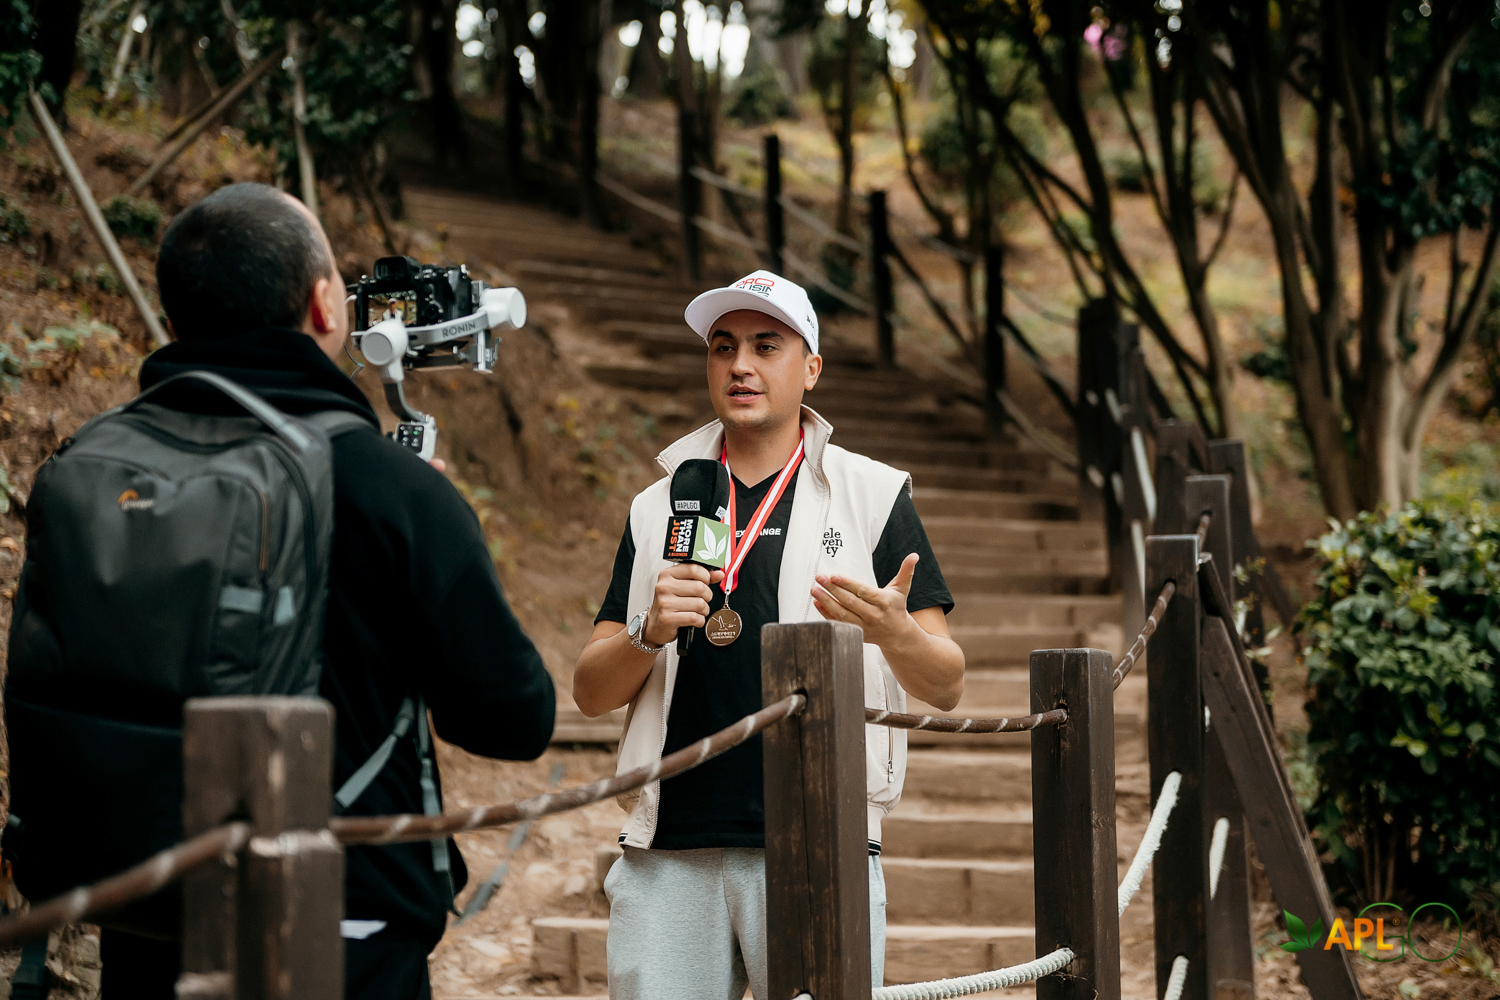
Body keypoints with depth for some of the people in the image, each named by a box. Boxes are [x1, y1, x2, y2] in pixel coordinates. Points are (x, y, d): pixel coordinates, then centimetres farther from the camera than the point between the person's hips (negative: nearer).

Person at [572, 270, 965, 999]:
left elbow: (945, 685, 4)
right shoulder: (659, 509, 16)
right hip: (669, 852, 2)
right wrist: (650, 631, -9)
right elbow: (590, 693, 12)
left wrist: (891, 630, -18)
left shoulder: (872, 496, 8)